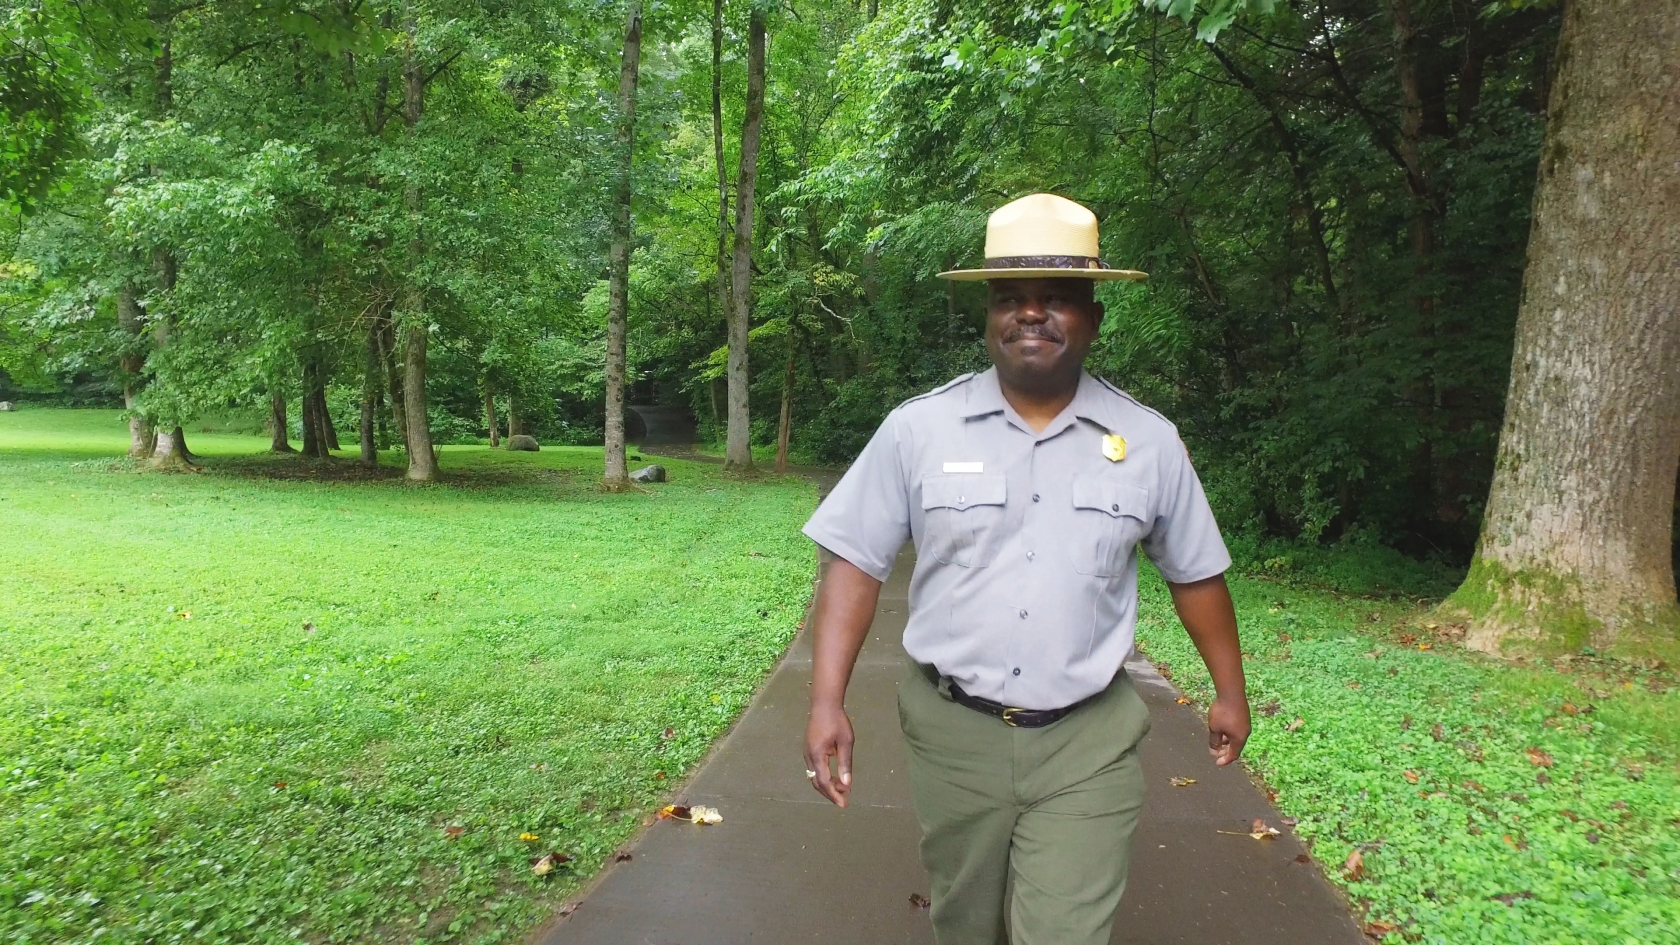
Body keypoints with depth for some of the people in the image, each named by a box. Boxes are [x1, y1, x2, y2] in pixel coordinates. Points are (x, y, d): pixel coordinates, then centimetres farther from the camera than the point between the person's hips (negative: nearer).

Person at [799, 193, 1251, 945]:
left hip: (1087, 746, 0)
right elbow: (855, 561, -5)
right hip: (952, 734, 1)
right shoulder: (916, 429, -6)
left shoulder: (1149, 441, -2)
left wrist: (1230, 691, 17)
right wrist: (827, 702, -11)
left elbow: (1195, 573, 10)